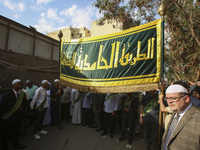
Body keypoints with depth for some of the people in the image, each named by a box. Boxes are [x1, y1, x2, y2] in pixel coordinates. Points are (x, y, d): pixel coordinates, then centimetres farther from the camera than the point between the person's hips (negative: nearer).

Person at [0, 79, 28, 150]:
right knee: (7, 133, 11)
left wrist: (24, 113, 3)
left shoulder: (22, 94, 0)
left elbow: (25, 104, 8)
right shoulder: (8, 95, -15)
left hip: (19, 117, 5)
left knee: (17, 131, 21)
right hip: (9, 118, -4)